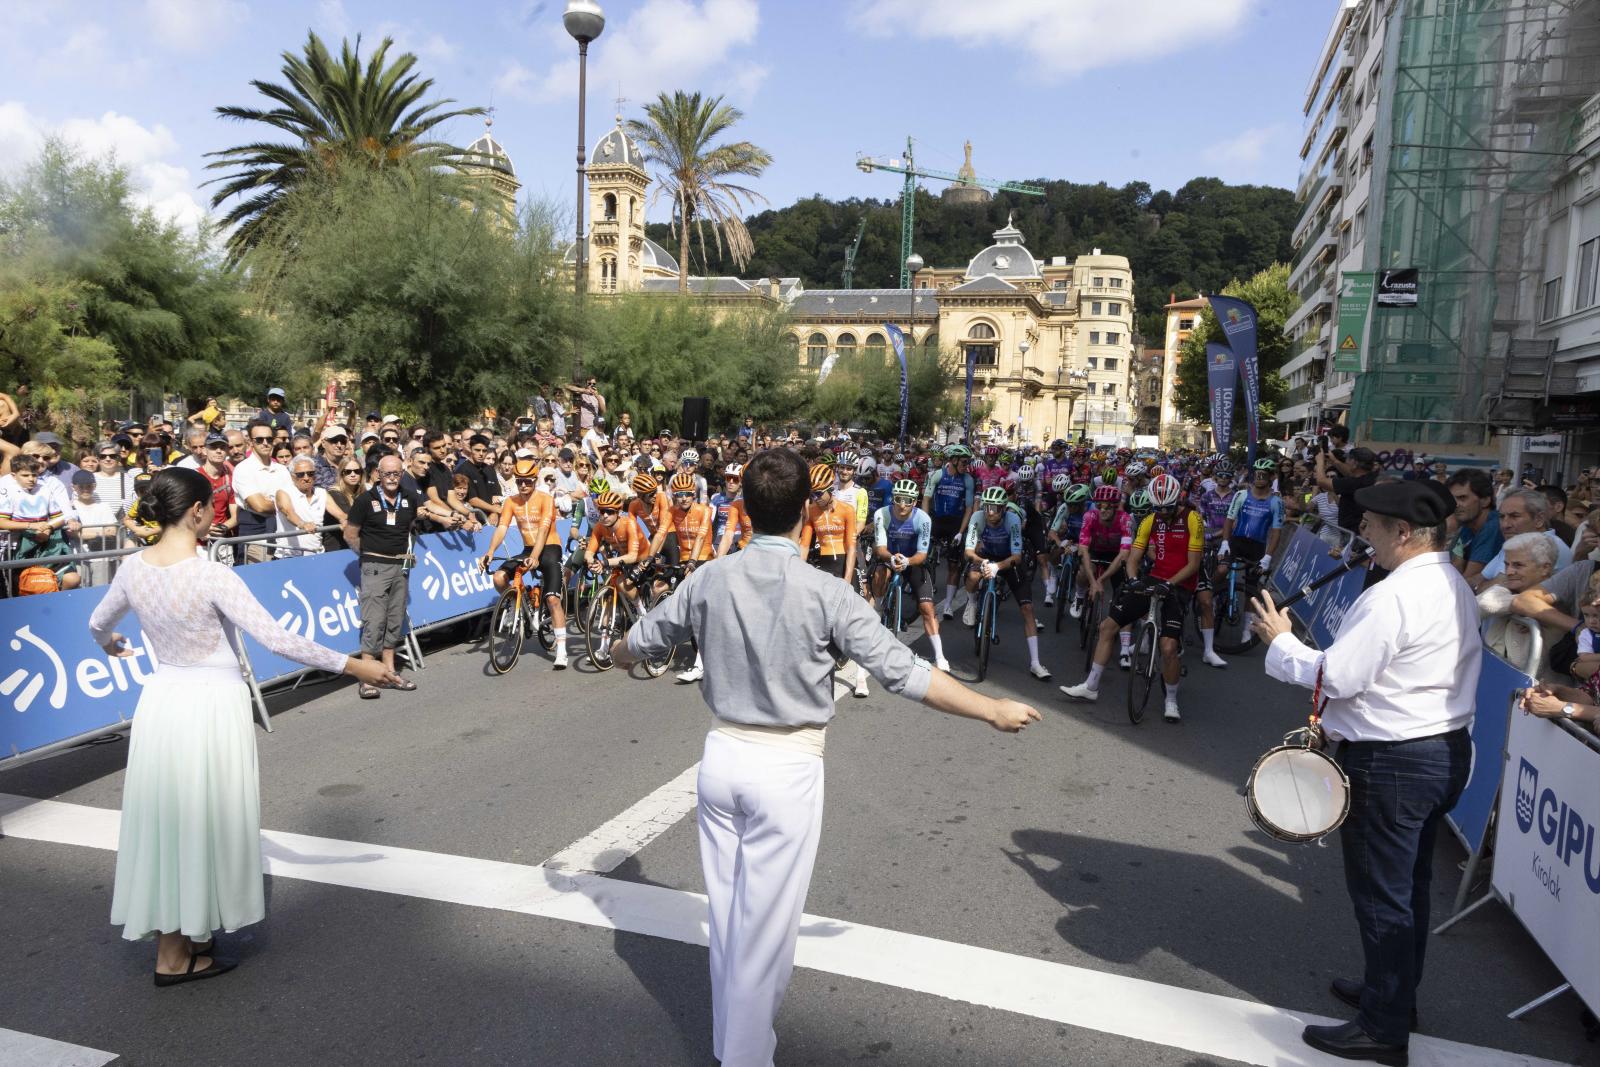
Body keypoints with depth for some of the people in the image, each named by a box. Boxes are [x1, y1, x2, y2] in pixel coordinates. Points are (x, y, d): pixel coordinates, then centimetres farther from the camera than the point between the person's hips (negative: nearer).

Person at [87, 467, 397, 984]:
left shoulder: (132, 568, -2)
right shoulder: (212, 575, -22)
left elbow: (98, 625, 17)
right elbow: (276, 640, -26)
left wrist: (110, 645, 41)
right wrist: (350, 665, -20)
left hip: (162, 699, 6)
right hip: (212, 704, -6)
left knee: (167, 816, 18)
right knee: (202, 819, 7)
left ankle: (173, 935, 32)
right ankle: (177, 955, 20)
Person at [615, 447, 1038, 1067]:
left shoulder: (709, 580, -4)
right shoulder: (825, 593, -16)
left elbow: (638, 644, 11)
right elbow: (903, 672, -16)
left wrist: (622, 656, 35)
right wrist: (993, 711, -7)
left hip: (723, 756, 5)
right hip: (786, 768, -5)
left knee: (726, 905, 19)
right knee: (767, 920, 8)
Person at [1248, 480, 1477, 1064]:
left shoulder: (1391, 597, -24)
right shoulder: (1456, 588, 7)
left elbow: (1336, 676, -23)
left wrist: (1280, 642, -9)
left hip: (1390, 764, -10)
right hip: (1446, 749, 10)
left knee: (1381, 892, 3)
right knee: (1411, 883, 22)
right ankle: (1395, 989, 39)